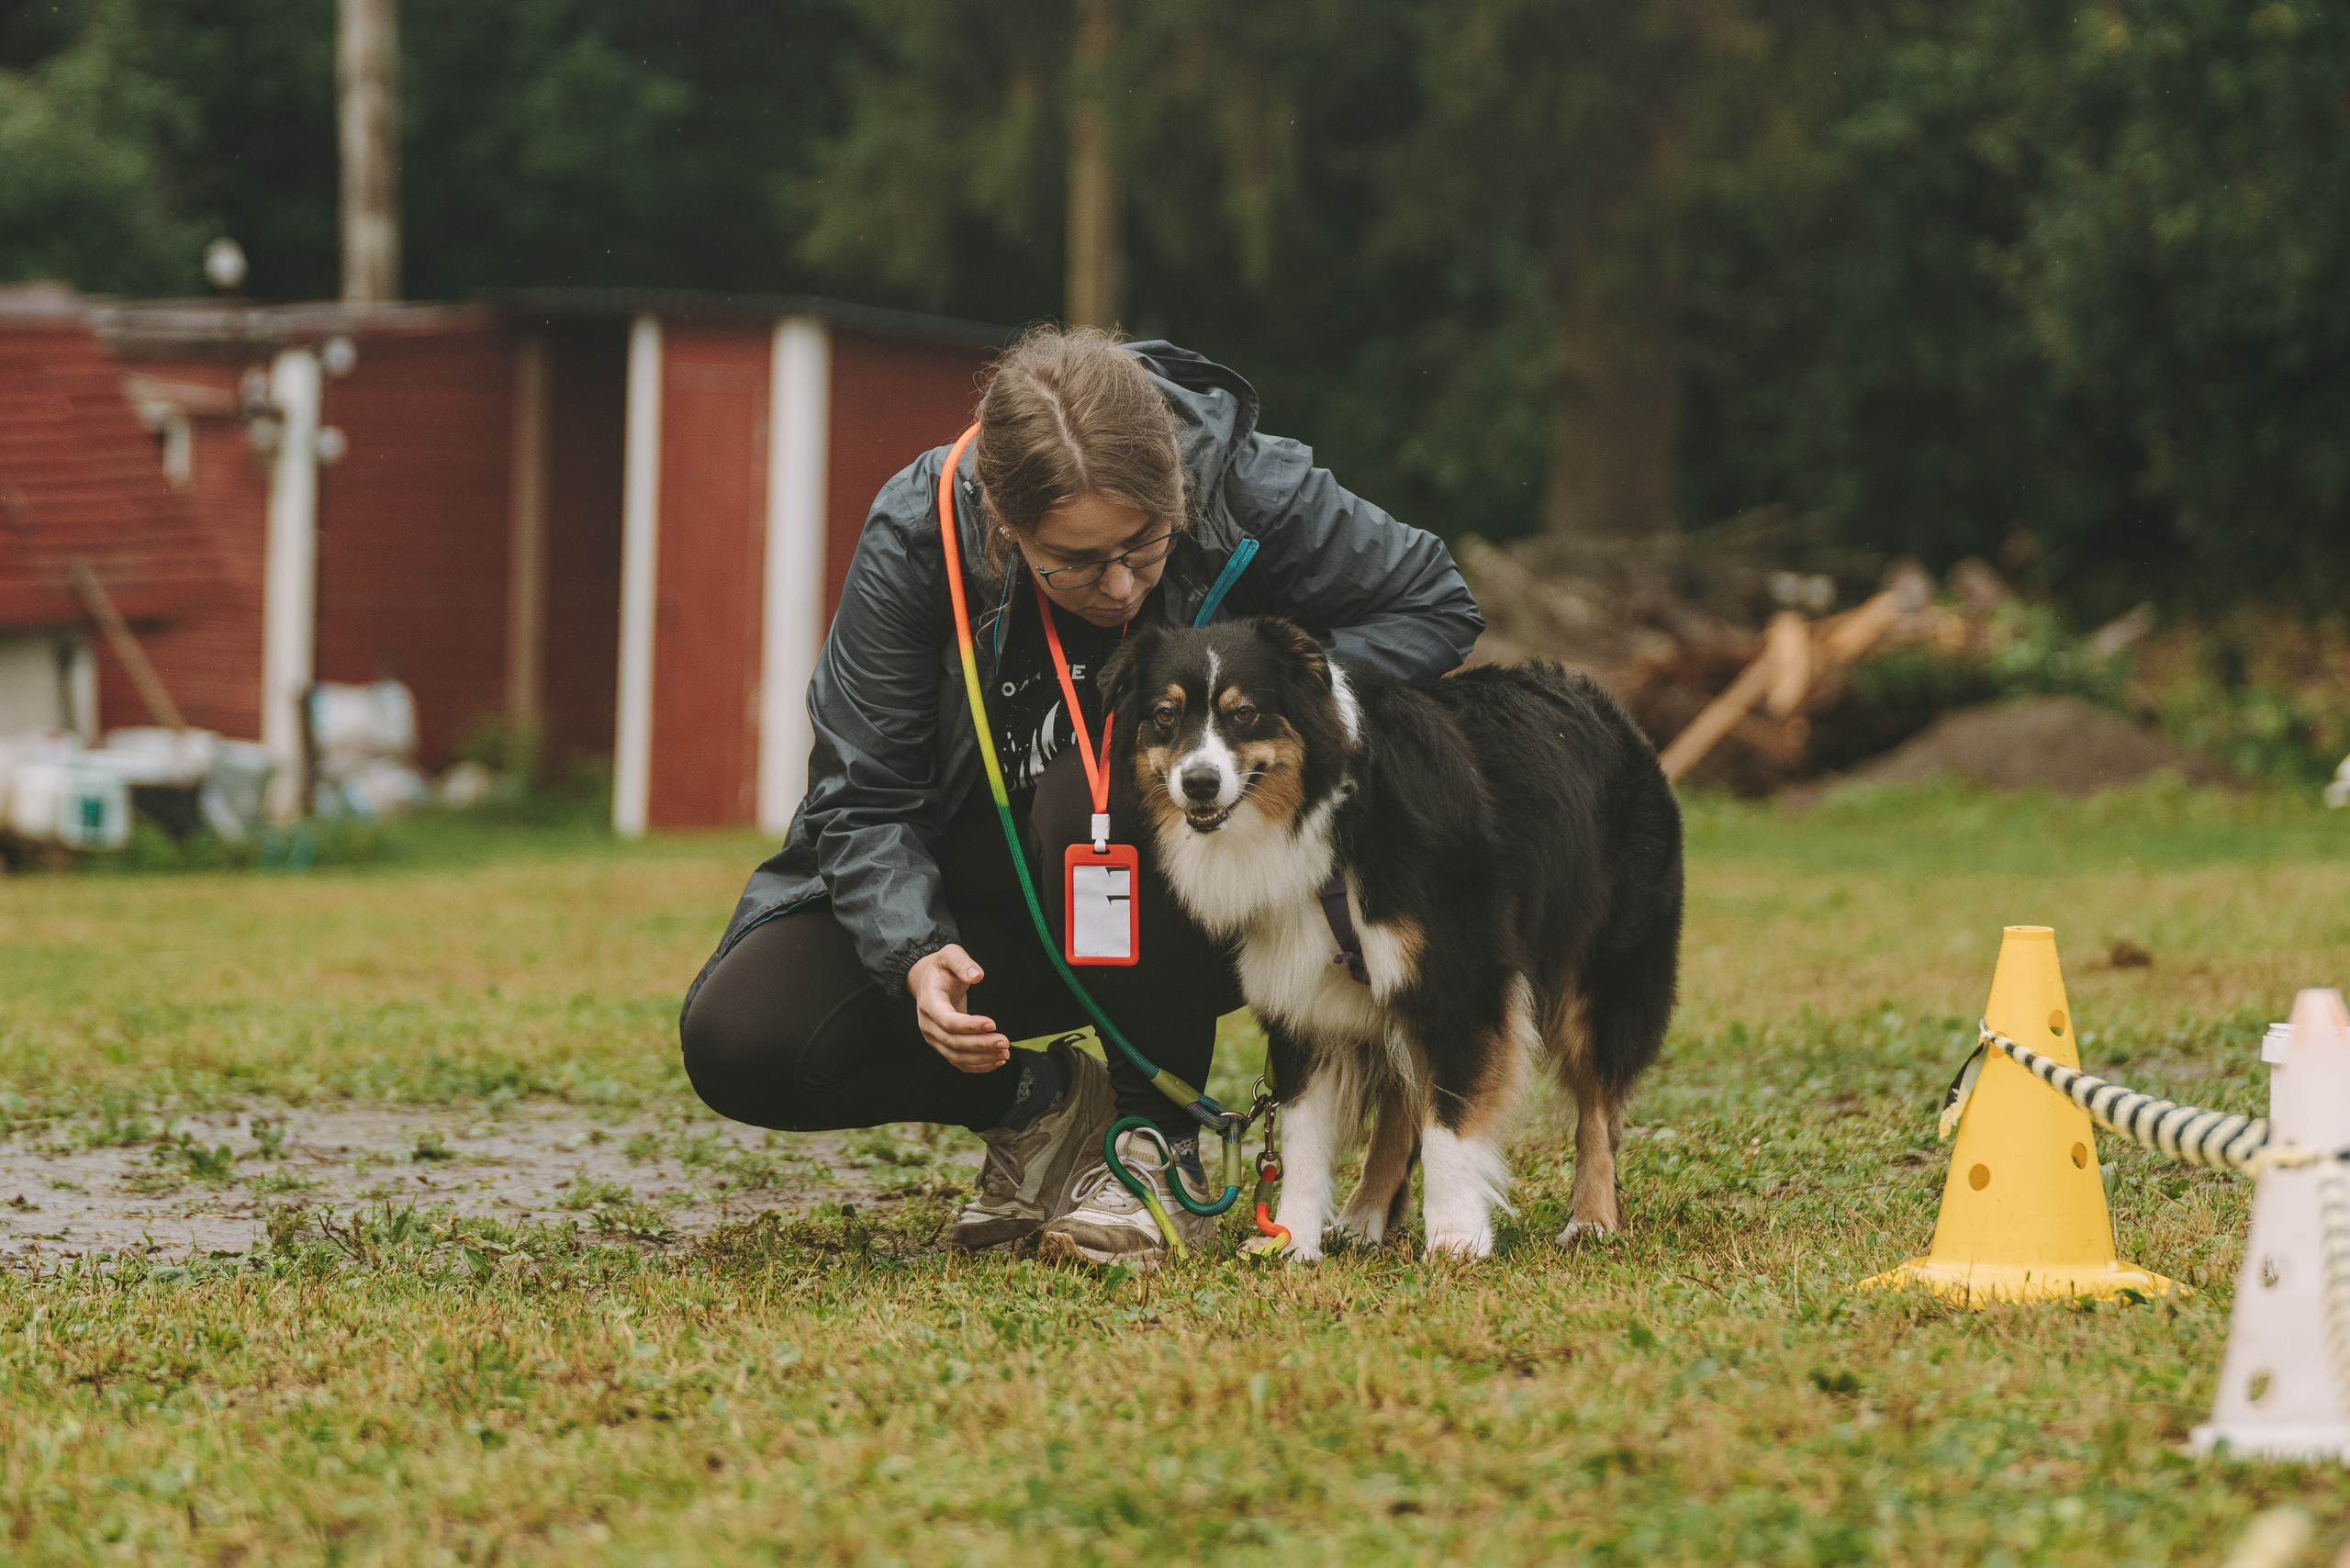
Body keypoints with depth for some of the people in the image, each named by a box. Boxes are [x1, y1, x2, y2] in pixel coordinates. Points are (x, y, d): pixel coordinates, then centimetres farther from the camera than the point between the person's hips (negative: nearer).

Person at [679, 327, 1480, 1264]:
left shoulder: (1246, 488, -22)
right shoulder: (918, 532, -21)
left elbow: (1436, 605, -6)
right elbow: (861, 797, -15)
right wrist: (914, 955, -34)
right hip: (982, 910, 2)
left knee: (1093, 795, -37)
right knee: (735, 1038, -20)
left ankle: (1163, 1145, -16)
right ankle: (1043, 1103, 4)